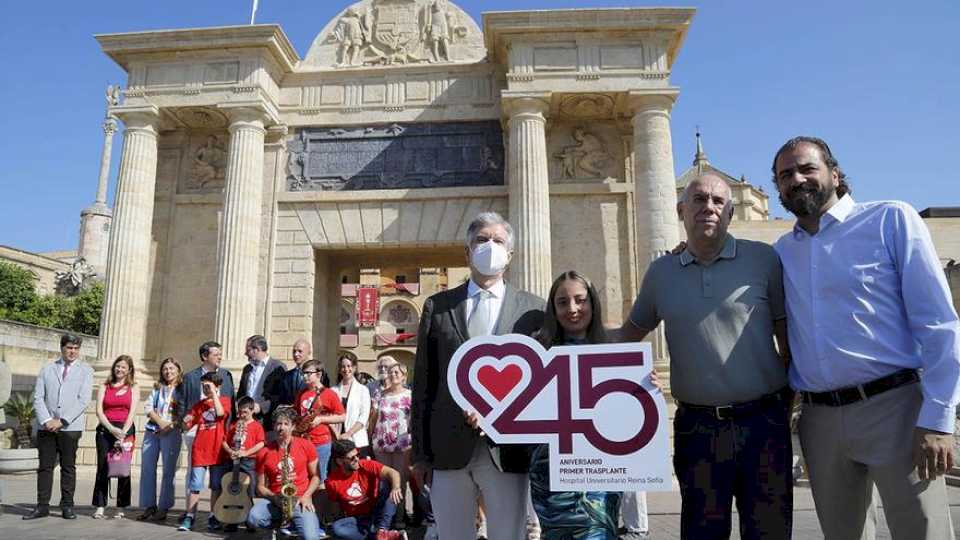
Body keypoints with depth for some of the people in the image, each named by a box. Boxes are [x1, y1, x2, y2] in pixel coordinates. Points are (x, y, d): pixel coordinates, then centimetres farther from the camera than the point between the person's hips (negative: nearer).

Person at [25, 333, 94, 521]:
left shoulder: (86, 370, 6)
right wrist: (46, 420, -9)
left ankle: (67, 506, 8)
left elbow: (83, 400, -4)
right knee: (45, 466, 4)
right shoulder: (47, 369, 12)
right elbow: (38, 397, 5)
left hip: (70, 427, -2)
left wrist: (62, 421, -12)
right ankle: (42, 506, 12)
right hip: (46, 426, 2)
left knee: (68, 467, 2)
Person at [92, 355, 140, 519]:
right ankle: (99, 508, 2)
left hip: (125, 429, -1)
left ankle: (121, 508, 3)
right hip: (105, 429, 1)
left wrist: (123, 433, -13)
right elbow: (99, 411, 1)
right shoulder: (105, 386, 11)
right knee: (102, 468, -2)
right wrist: (112, 429, -12)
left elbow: (132, 412, -2)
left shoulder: (134, 387, 8)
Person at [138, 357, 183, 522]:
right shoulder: (157, 388, 17)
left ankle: (163, 508, 2)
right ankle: (149, 506, 11)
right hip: (152, 431, 5)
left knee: (168, 470, -4)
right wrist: (160, 421, -9)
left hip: (171, 433, -4)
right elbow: (147, 407, 6)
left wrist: (170, 425, -15)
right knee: (147, 468, 3)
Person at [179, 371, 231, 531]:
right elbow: (187, 426, 13)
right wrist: (186, 422, -10)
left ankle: (213, 518, 16)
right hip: (200, 450, 2)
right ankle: (189, 517, 9)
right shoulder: (199, 404, 11)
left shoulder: (225, 400, 3)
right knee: (195, 485, 0)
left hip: (218, 450, -2)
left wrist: (213, 393, -12)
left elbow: (220, 412, -19)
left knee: (216, 486, 6)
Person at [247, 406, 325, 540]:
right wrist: (274, 497, -13)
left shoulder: (306, 446, 0)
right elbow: (260, 486, 7)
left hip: (300, 500, -3)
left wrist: (306, 496, -9)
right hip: (274, 500, 3)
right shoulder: (264, 453, 2)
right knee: (253, 519, -30)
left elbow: (315, 476, 7)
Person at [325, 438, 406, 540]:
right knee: (337, 527, -30)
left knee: (387, 482, -23)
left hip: (377, 513, 0)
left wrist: (396, 488, -47)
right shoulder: (332, 481, -10)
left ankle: (382, 531, -30)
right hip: (358, 519, 0)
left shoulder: (366, 465, -13)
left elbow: (392, 472, -28)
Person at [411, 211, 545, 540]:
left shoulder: (533, 309, 5)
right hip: (450, 449, 1)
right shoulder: (437, 306, 8)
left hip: (509, 448, -1)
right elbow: (423, 383, 6)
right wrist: (421, 452, 4)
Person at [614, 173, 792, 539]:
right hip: (696, 427, 1)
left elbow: (789, 337, 3)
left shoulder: (763, 259, -1)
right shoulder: (661, 272, 6)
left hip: (763, 422, -1)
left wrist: (787, 402, 1)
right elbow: (633, 330, 19)